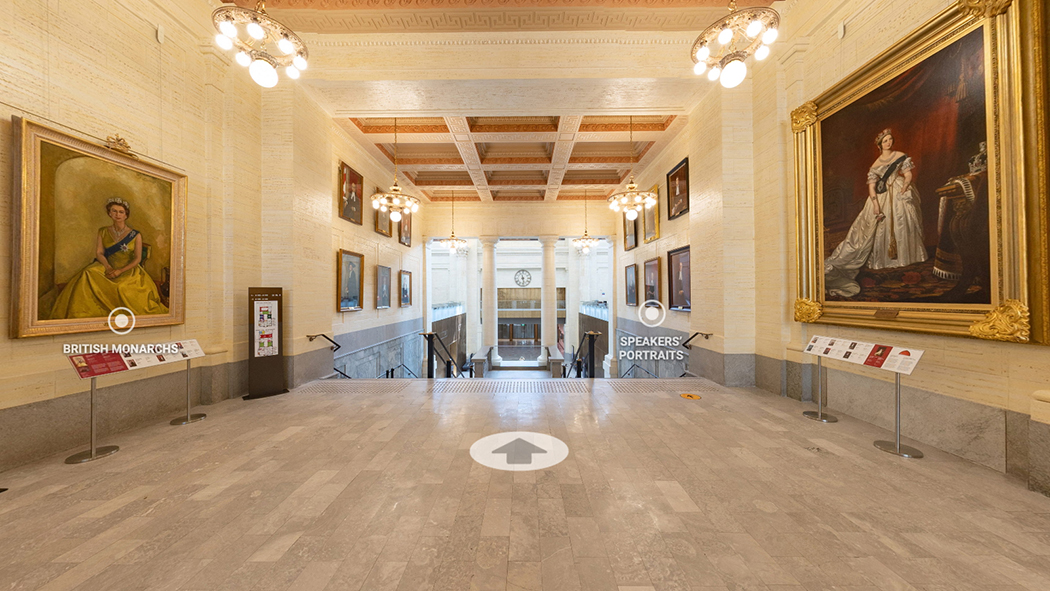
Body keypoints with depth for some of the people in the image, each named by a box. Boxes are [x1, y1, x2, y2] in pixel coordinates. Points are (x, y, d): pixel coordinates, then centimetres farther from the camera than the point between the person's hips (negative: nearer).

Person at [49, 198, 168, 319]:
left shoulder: (135, 235, 0)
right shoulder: (103, 232, 9)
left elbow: (138, 258, -4)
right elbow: (99, 253, 3)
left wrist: (120, 271, -16)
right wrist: (108, 267, -16)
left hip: (128, 270, -3)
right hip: (107, 267, 3)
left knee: (122, 286, -32)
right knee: (88, 274, -26)